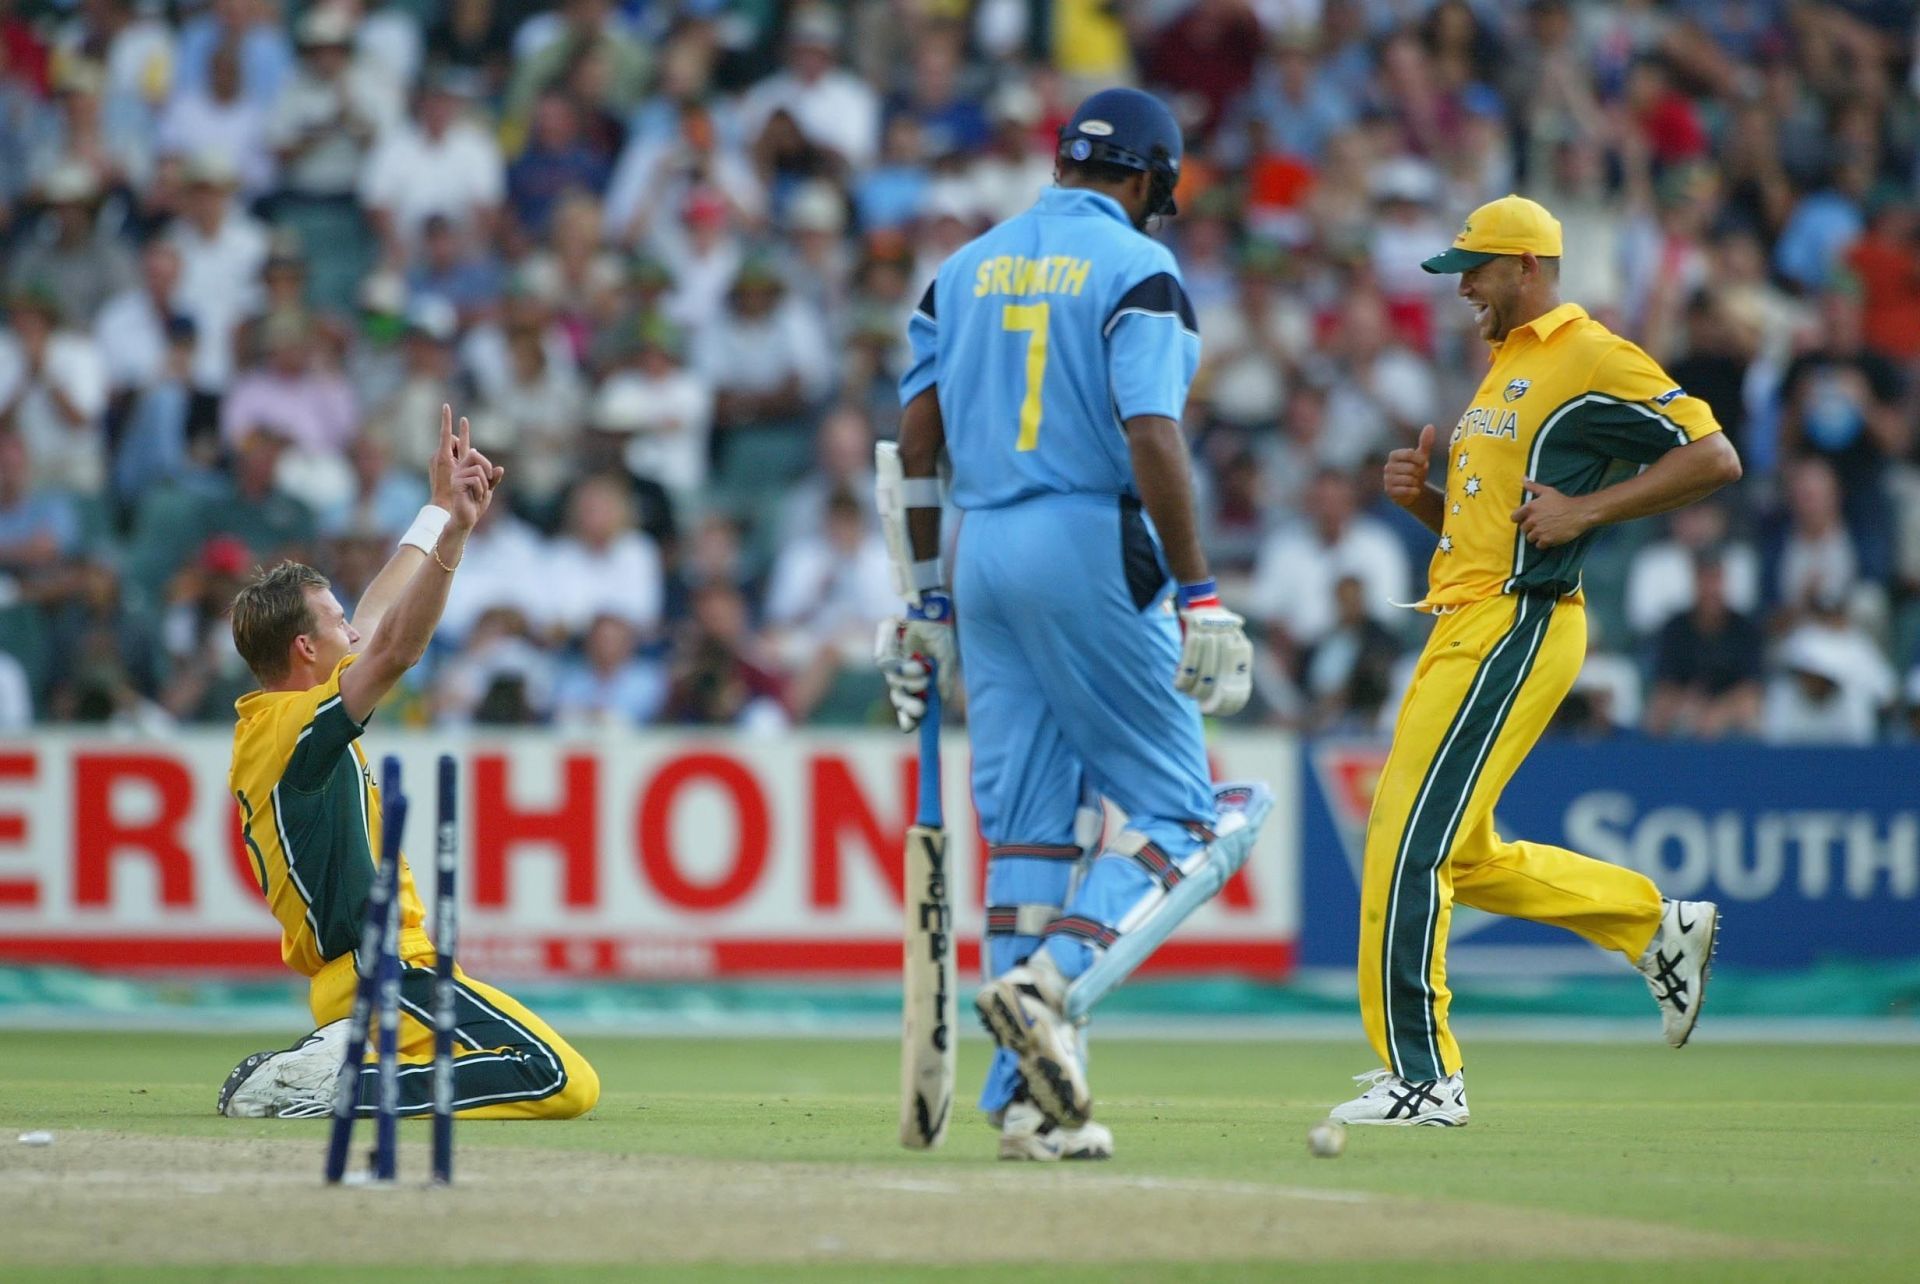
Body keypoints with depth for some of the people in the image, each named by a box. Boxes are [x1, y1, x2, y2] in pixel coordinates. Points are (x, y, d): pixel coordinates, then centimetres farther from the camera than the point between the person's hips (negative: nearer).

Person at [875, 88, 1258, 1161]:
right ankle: (1050, 985, -21)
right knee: (1179, 811, 1)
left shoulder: (969, 267, 14)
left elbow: (918, 438, 12)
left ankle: (1030, 1097, 3)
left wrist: (928, 599, 16)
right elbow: (1152, 438, -16)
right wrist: (1199, 594, -15)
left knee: (1029, 824, 8)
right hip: (1091, 549, -6)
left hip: (984, 551, 6)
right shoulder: (1137, 268, -4)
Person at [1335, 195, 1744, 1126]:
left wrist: (1586, 508, -17)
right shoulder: (1506, 368, 22)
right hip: (1466, 626, 10)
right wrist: (1420, 492, 6)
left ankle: (1422, 1077, -9)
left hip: (1514, 628, -10)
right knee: (1458, 855, 14)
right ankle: (1658, 927, 24)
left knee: (1411, 844, -13)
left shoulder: (1591, 360, -7)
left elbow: (1714, 457, -13)